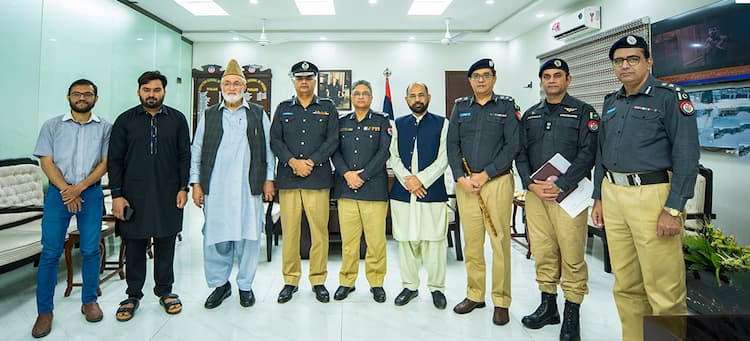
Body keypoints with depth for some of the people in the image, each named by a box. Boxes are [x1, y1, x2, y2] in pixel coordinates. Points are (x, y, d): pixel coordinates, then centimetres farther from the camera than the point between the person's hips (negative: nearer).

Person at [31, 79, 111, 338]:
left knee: (91, 250, 4)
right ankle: (45, 310, 12)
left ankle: (89, 301, 18)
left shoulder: (105, 128, 5)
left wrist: (80, 187, -12)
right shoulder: (52, 126, 6)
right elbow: (46, 162, 0)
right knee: (50, 252, 1)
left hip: (90, 193, 0)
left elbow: (105, 163, -1)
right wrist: (66, 191, -12)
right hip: (58, 193, 0)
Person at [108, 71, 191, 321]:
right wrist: (116, 194, -3)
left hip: (168, 195, 0)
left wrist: (183, 188, -2)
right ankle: (133, 295, 24)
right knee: (134, 246, 9)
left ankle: (165, 291, 24)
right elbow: (115, 160, 3)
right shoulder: (125, 120, 5)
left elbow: (184, 156, 5)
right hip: (134, 195, 0)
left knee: (165, 245, 9)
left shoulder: (177, 119, 5)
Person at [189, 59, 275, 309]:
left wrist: (268, 179, 1)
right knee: (216, 237, 5)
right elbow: (196, 151, 12)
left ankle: (245, 285, 19)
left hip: (249, 187, -1)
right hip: (216, 188, 1)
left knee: (248, 236, 3)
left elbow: (268, 148, 7)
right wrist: (196, 183, 5)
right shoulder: (209, 116, 12)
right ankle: (219, 284, 22)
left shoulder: (258, 114, 10)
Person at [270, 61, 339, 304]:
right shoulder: (283, 108, 15)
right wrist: (293, 162, -11)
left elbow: (332, 140, 0)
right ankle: (290, 281, 18)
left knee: (319, 231, 0)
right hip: (287, 178, 2)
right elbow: (275, 140, 5)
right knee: (289, 231, 4)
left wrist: (310, 162, -10)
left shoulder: (327, 108, 10)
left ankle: (318, 281, 15)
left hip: (318, 178, -1)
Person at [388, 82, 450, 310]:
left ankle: (437, 288, 18)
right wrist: (407, 180, -9)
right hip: (402, 192, 2)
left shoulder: (442, 124, 6)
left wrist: (420, 179, -12)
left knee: (434, 241, 1)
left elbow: (443, 158, -3)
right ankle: (409, 286, 22)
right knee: (405, 241, 7)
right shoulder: (398, 125, 13)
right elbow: (393, 157, 6)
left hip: (432, 191, -2)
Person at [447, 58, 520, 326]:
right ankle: (474, 295, 22)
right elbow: (452, 145, 7)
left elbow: (513, 145, -4)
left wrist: (485, 174, -11)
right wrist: (461, 177, -6)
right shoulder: (460, 107, 14)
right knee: (471, 242, 8)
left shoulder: (507, 106, 5)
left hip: (497, 181, -3)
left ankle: (501, 301, 11)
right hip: (465, 183, 3)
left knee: (500, 242, -1)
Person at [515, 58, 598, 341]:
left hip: (568, 193, -4)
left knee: (572, 255, -1)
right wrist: (531, 184, -5)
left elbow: (587, 154, -7)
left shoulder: (583, 112, 3)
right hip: (535, 193, 4)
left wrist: (560, 185, -16)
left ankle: (572, 314, 13)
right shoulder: (530, 115, 16)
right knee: (542, 252, 10)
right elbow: (521, 154, 11)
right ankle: (548, 306, 25)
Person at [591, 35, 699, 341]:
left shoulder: (670, 97, -4)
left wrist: (673, 209, -16)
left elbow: (687, 155, -10)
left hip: (653, 195, -6)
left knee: (664, 289, -1)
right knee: (626, 284, 14)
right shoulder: (610, 103, 14)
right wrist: (598, 197, 14)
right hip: (613, 195, 6)